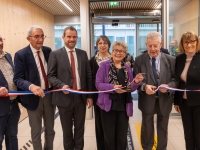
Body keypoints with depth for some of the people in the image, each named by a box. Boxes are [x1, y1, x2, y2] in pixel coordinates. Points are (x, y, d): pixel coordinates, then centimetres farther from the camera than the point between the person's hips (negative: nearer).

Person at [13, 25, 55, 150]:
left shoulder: (48, 50, 2)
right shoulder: (21, 55, -12)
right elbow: (18, 79, -16)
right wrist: (31, 86, -35)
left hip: (50, 95, 4)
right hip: (33, 97, -4)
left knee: (50, 129, 20)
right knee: (36, 132, 13)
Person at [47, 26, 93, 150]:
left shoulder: (83, 54, 7)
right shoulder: (55, 54, -2)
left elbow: (88, 76, 7)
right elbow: (51, 75, -4)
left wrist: (89, 96, 3)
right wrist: (61, 85, -22)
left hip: (81, 97, 2)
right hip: (64, 97, -2)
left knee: (80, 128, 15)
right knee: (67, 129, 15)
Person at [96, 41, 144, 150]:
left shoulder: (127, 68, 8)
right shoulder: (104, 65, -4)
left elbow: (131, 88, 10)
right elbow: (98, 84, -10)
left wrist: (136, 82, -11)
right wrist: (113, 87, -24)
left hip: (124, 106, 4)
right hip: (108, 105, -3)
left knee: (122, 136, 12)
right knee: (109, 136, 10)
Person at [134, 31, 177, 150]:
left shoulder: (171, 60, -3)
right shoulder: (139, 60, -5)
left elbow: (176, 79, -2)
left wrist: (168, 86, -22)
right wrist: (144, 86, -25)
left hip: (164, 100, 1)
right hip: (147, 100, -1)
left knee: (163, 129, 20)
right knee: (147, 128, 18)